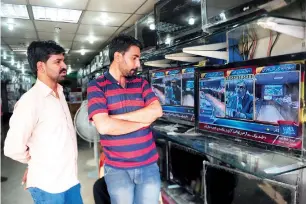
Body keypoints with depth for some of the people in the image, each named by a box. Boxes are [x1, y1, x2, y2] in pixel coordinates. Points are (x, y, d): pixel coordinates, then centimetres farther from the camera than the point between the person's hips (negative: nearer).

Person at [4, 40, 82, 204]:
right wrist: (36, 161, -2)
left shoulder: (59, 93, 6)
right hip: (48, 185, -7)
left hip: (70, 178, 7)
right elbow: (13, 148, -21)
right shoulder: (30, 101, -20)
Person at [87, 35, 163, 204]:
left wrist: (117, 117, -15)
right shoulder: (96, 87, -7)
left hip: (149, 165, 3)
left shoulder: (141, 83, 6)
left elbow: (156, 111, -9)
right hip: (117, 169, -3)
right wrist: (143, 121, -10)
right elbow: (104, 126, -20)